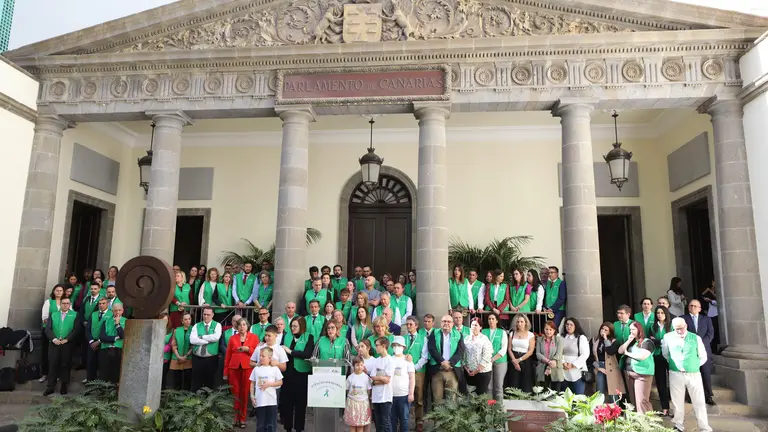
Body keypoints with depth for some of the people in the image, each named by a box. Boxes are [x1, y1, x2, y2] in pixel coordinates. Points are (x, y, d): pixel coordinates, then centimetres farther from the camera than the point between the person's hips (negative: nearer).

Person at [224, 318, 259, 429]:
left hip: (247, 368, -1)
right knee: (235, 393, 1)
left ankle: (242, 419, 11)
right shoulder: (232, 338, 9)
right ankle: (235, 418, 12)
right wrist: (225, 372, 6)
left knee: (244, 393, 0)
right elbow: (227, 356, 9)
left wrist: (248, 349, -12)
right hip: (234, 368, 1)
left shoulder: (254, 337, 5)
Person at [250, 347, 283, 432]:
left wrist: (269, 384, -12)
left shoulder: (274, 368, -1)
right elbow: (252, 383, 9)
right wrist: (252, 395, 1)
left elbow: (280, 382, 0)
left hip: (271, 401, -2)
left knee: (271, 424, 5)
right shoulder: (256, 369, 5)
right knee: (260, 424, 9)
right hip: (259, 401, 2)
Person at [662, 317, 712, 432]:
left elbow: (703, 357, 7)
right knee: (677, 402, 8)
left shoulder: (696, 338, -3)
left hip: (694, 374, 0)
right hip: (676, 374, 0)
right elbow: (665, 354, 13)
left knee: (699, 402, 3)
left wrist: (693, 365, 7)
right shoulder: (668, 337, -3)